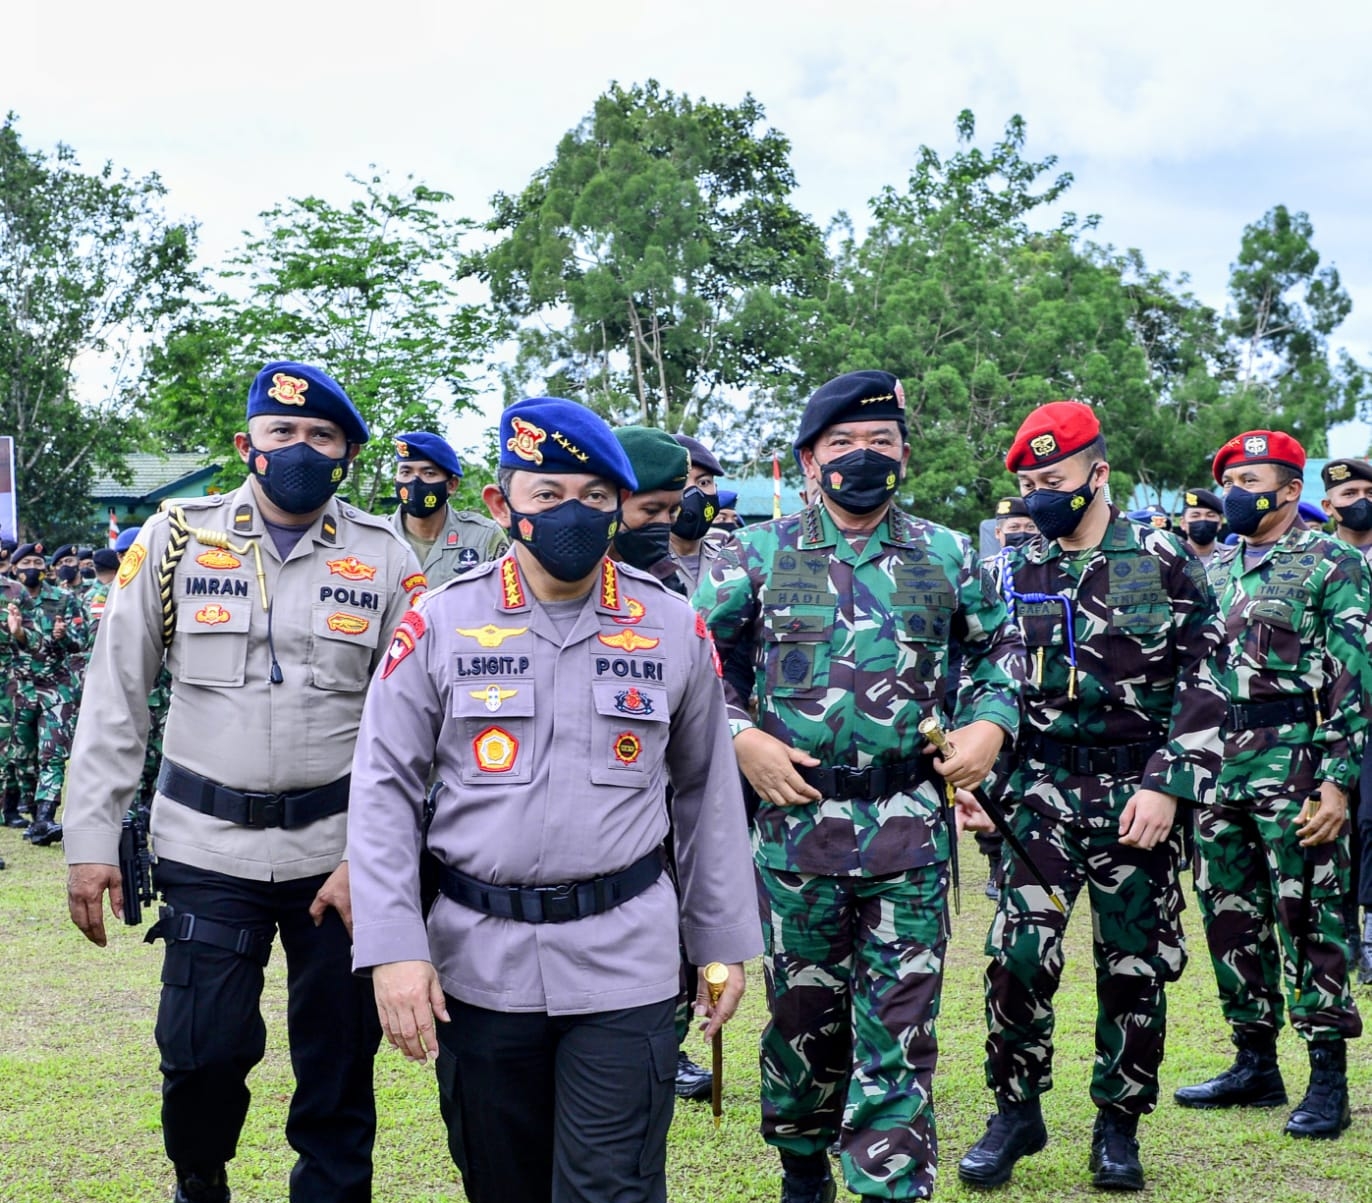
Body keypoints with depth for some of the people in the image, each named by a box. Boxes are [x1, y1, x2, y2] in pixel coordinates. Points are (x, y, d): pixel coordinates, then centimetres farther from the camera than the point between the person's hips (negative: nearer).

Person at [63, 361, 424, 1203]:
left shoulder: (386, 560, 0)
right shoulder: (175, 540, 2)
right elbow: (115, 700, 4)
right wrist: (92, 840, -1)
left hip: (340, 849, 0)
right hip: (208, 846, 0)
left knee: (339, 1062, 6)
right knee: (204, 1048, 1)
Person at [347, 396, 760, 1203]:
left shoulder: (675, 630, 1)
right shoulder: (438, 626, -3)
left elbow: (707, 793, 9)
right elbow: (384, 792, -2)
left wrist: (724, 940, 9)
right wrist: (393, 948, -10)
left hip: (624, 962, 0)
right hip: (479, 961, 1)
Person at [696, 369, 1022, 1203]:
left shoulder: (947, 557, 6)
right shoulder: (760, 556, 2)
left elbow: (1001, 643, 19)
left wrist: (990, 723, 2)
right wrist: (740, 736, -7)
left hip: (910, 827, 0)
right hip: (795, 818, 0)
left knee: (900, 1024, 0)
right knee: (803, 1010, 12)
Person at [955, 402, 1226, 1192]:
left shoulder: (1163, 560, -2)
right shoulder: (1017, 575, 7)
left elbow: (1206, 681, -6)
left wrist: (1168, 787, -13)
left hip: (1137, 793, -2)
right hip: (1043, 787, 2)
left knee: (1135, 965, 5)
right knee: (1019, 952, -9)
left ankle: (1119, 1127, 21)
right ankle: (1018, 1111, 9)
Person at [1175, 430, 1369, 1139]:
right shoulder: (1213, 570, 16)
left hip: (1291, 766, -6)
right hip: (1216, 764, 6)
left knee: (1307, 918, -4)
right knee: (1230, 916, 10)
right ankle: (1255, 1064, 21)